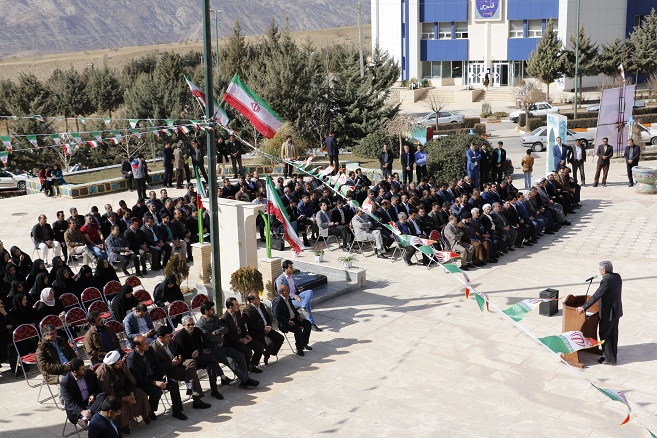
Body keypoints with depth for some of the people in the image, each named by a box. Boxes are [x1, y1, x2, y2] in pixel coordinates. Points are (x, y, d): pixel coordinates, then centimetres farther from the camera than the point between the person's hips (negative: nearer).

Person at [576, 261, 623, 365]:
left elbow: (596, 296, -29)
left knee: (604, 335, 4)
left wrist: (584, 307, -28)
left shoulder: (606, 281, -25)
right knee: (613, 334, 18)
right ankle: (613, 357, 28)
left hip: (608, 313, -9)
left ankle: (609, 358, 9)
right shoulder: (617, 277, 1)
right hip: (617, 311, 9)